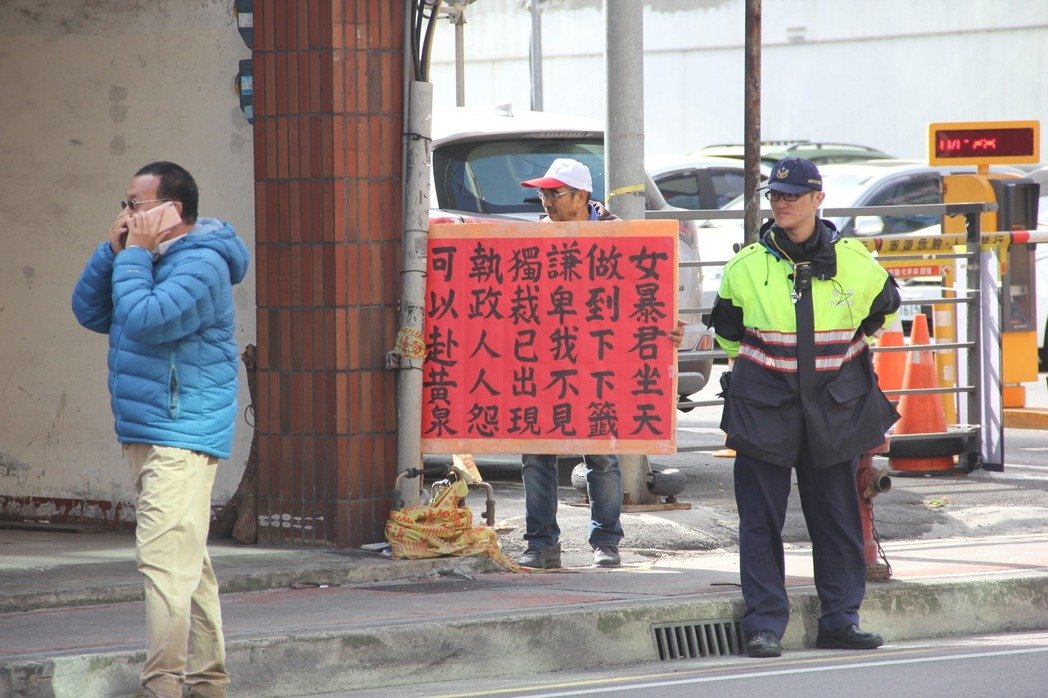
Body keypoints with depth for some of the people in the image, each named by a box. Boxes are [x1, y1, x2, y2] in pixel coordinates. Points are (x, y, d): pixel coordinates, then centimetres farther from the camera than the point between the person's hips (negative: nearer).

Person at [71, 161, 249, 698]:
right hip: (148, 434, 10)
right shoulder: (150, 259, 16)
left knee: (166, 561, -17)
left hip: (180, 437, -10)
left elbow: (145, 320, -27)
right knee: (190, 564, 14)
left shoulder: (200, 265, -15)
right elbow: (89, 312, 13)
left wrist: (134, 254, -15)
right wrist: (114, 250, 2)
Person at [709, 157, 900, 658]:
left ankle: (840, 620, 14)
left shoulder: (851, 260, 0)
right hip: (765, 409, -1)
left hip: (834, 407, 1)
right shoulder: (747, 265, -1)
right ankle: (764, 625, 0)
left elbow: (883, 304, 21)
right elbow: (726, 329, 16)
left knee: (837, 517, 6)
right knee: (761, 519, -3)